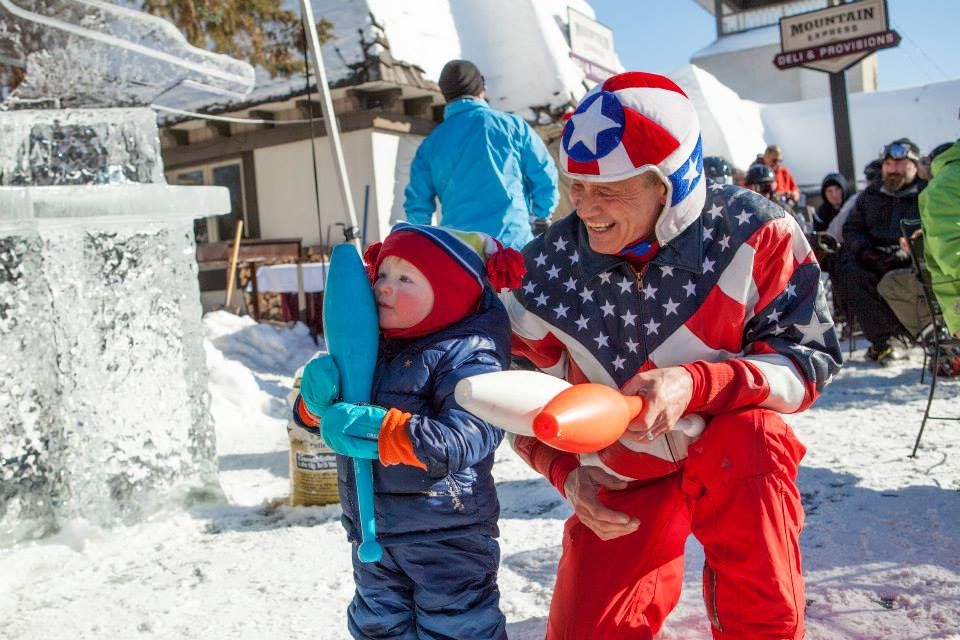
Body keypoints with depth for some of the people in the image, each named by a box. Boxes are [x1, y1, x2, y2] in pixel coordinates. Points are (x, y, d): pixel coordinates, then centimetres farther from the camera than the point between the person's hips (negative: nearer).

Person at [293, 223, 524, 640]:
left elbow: (471, 435, -35)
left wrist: (381, 432, -38)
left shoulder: (469, 352, -20)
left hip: (445, 534, -7)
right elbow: (312, 417, 6)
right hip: (372, 530, 8)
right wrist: (317, 400, -18)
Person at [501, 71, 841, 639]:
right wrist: (567, 472, -15)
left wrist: (695, 384, -34)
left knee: (749, 437, -35)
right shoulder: (543, 270, -15)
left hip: (739, 459, -1)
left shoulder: (754, 235, -21)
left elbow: (809, 355, -17)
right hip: (623, 483, 2)